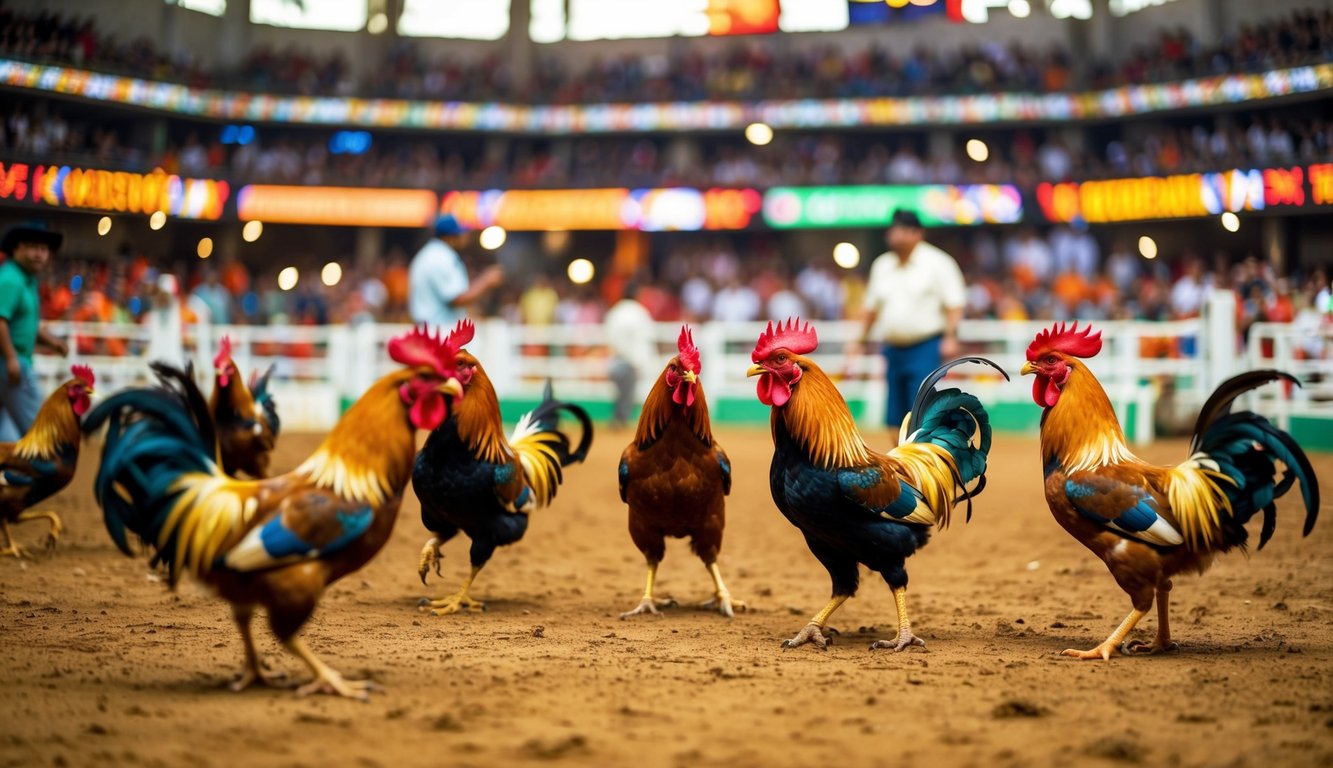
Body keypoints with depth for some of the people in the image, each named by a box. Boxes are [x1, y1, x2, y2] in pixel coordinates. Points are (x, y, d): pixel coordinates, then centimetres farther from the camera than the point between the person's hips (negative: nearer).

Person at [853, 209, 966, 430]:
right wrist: (861, 341, 17)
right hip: (893, 349, 6)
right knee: (895, 419, 4)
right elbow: (871, 308, 20)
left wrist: (950, 337, -19)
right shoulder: (881, 265, 13)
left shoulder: (938, 262, -4)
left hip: (926, 348, -6)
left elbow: (954, 303, -8)